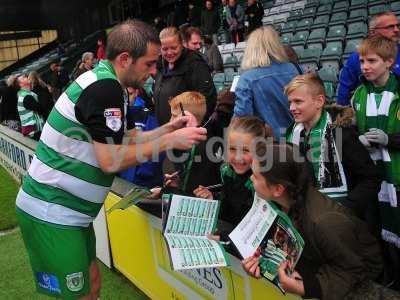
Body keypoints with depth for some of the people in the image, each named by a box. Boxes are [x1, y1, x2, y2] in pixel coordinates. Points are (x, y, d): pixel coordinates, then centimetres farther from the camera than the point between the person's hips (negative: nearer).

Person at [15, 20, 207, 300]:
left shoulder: (104, 82, 10)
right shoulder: (104, 88, -21)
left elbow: (125, 140, 15)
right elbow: (111, 160, -24)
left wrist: (170, 127, 6)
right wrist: (171, 140, -18)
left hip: (68, 209, 9)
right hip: (52, 212, -9)